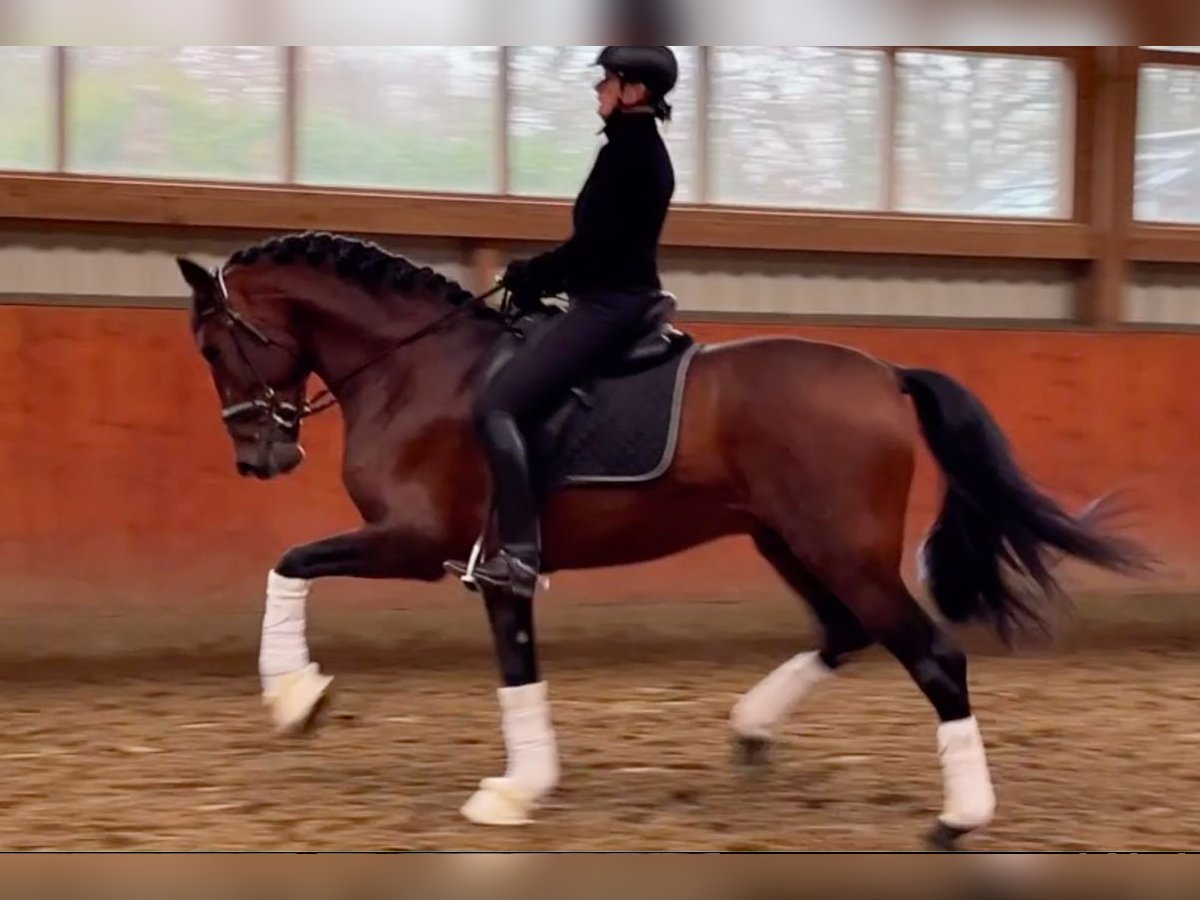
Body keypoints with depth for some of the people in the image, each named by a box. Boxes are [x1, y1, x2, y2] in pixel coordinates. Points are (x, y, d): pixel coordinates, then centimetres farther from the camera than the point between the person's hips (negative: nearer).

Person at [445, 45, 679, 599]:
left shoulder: (624, 150, -15)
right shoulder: (647, 149, 16)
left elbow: (591, 246, -18)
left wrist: (527, 276, -5)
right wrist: (542, 276, 13)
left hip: (608, 305, -11)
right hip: (624, 299, 11)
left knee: (496, 405, -18)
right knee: (516, 400, 23)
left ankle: (520, 554, -24)